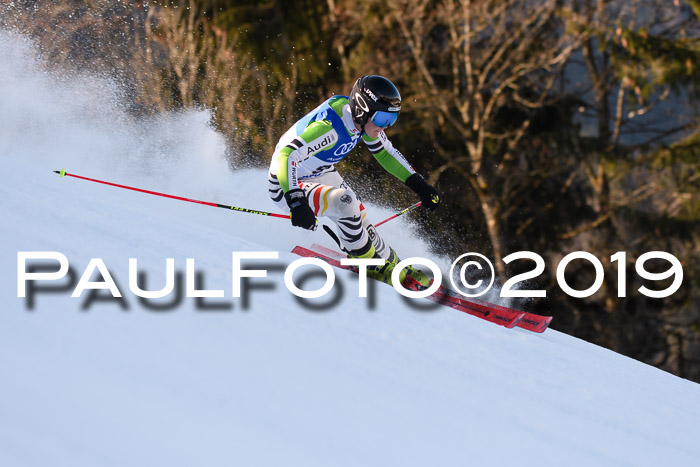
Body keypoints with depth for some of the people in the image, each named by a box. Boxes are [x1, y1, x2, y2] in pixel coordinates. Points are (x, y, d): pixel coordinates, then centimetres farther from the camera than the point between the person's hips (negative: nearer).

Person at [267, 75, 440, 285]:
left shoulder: (363, 118, -10)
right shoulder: (330, 127, -37)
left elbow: (385, 151, 8)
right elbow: (284, 156, -45)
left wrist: (419, 185, 4)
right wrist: (295, 201, -55)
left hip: (320, 173, 8)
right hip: (287, 185, -8)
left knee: (361, 224, 2)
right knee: (344, 201, -30)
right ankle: (365, 258, -8)